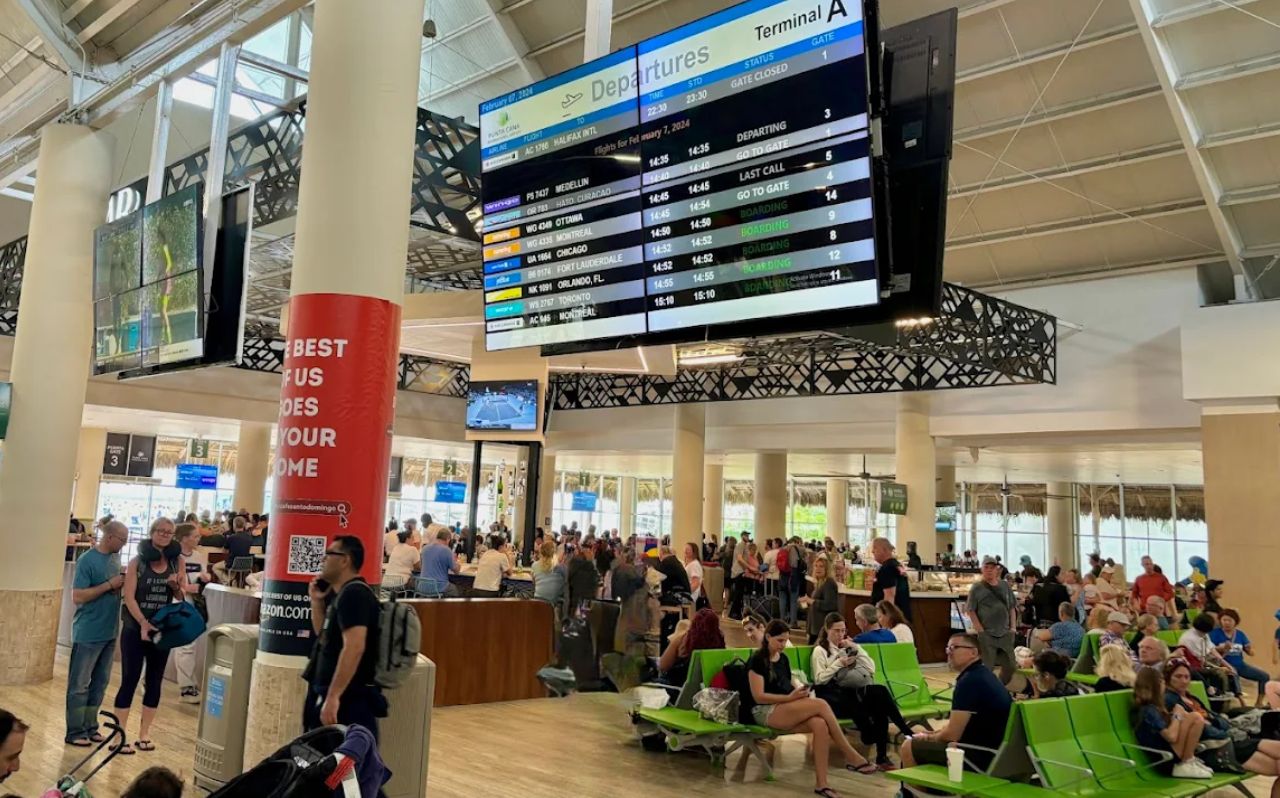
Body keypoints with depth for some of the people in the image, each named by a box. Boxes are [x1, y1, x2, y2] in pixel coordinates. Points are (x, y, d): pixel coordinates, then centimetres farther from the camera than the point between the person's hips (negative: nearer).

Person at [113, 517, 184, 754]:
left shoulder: (177, 561, 3)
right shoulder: (138, 561, -4)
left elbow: (181, 597, 7)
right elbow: (129, 597, -10)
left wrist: (176, 586, -16)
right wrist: (144, 624, -20)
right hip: (135, 628, -3)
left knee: (154, 681, 9)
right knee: (129, 680, 0)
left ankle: (144, 734, 20)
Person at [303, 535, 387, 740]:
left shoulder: (353, 593, -17)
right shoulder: (342, 593, 15)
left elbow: (354, 647, -27)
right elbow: (324, 636, 26)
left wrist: (332, 697, -29)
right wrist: (317, 600, 13)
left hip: (348, 700, -10)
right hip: (340, 696, 10)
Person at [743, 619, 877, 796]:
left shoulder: (784, 659, 17)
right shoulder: (758, 660, -8)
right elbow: (758, 696, -14)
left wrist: (799, 692, -3)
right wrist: (791, 697, -20)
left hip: (786, 708, 7)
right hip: (765, 712, -7)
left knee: (820, 725, -27)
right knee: (821, 704, -26)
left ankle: (821, 783, -26)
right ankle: (852, 757, -16)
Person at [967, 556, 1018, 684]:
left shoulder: (1004, 585, 10)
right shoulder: (977, 588, -4)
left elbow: (1012, 607, 16)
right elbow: (971, 611, -6)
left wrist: (1013, 626, 5)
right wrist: (980, 630, -12)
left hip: (1005, 634, 5)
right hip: (987, 635, -5)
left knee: (1010, 667, 11)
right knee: (985, 668, -3)